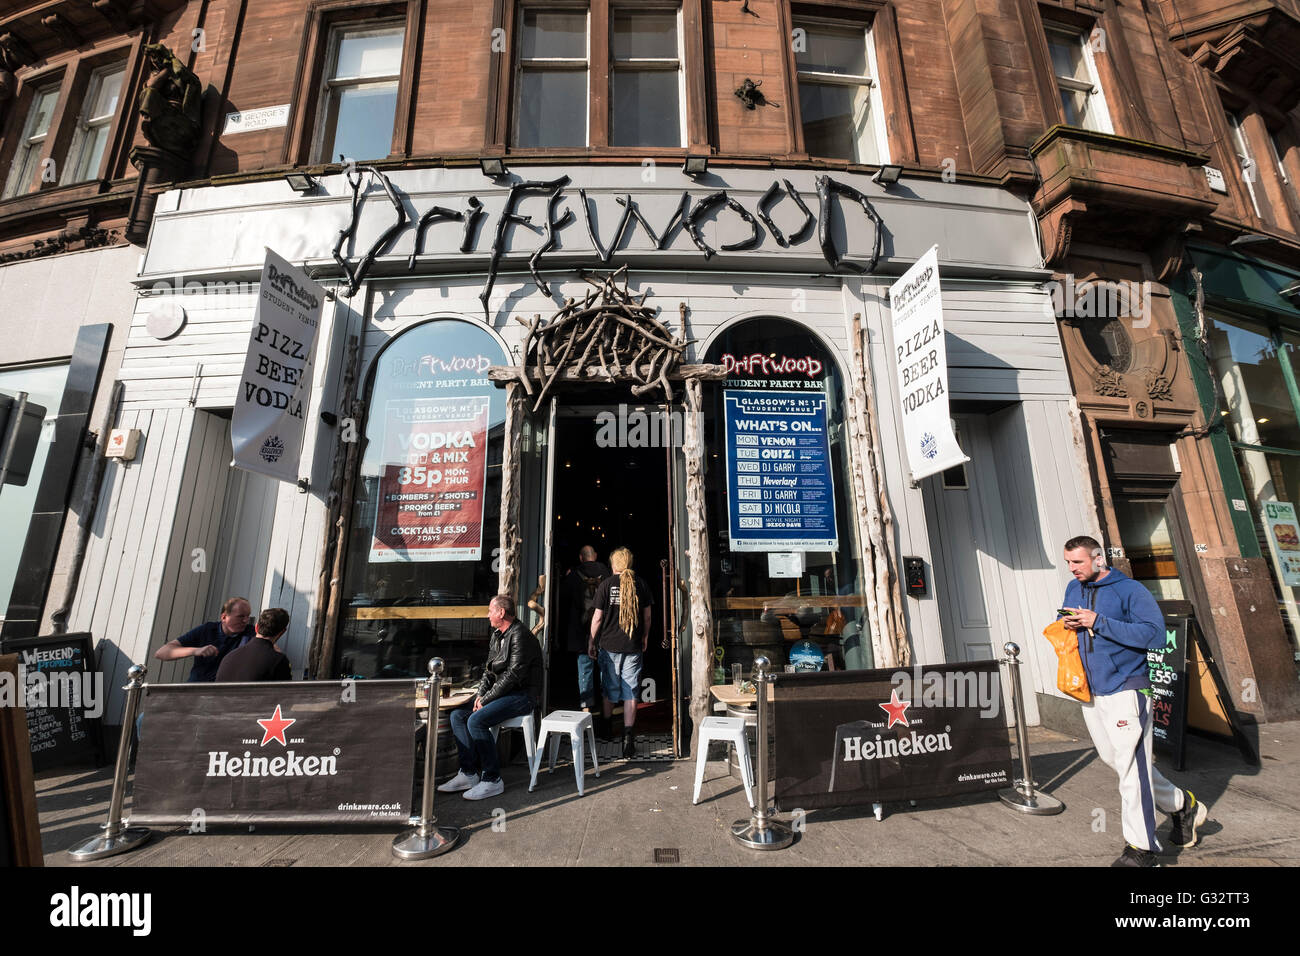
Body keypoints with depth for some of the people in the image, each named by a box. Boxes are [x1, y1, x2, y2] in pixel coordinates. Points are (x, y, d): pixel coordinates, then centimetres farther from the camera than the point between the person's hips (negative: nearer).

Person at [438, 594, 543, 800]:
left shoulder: (519, 635, -18)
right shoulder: (496, 635, 13)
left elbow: (514, 674, -22)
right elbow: (489, 669, 17)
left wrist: (486, 699, -16)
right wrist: (481, 694, 0)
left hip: (522, 696, -10)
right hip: (503, 693, 10)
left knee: (476, 720, -24)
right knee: (458, 715, 0)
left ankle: (493, 780, -11)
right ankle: (468, 773, 6)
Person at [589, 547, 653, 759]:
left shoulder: (607, 584, -6)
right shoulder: (641, 584, 0)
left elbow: (598, 616, -5)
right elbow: (647, 616, 6)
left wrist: (592, 640, 7)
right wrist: (645, 636, 21)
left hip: (609, 644, 0)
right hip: (633, 646, 0)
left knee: (609, 689, 18)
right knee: (630, 693, 5)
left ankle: (606, 728, 36)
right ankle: (628, 737, 1)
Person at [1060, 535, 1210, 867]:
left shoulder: (1129, 590, -12)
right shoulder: (1073, 589, 7)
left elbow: (1155, 634, -20)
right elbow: (1065, 621, 18)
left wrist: (1099, 622, -25)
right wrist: (1067, 624, -4)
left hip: (1125, 690, -7)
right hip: (1090, 691, 7)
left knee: (1131, 766, -1)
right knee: (1113, 758, 19)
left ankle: (1141, 848, 14)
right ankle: (1182, 805, 40)